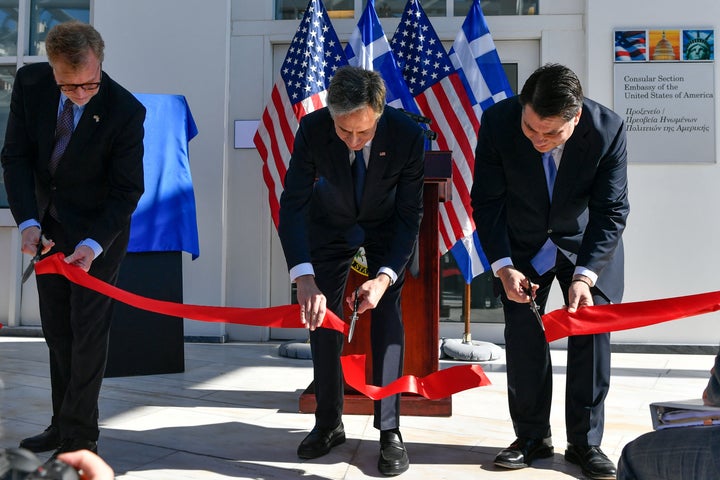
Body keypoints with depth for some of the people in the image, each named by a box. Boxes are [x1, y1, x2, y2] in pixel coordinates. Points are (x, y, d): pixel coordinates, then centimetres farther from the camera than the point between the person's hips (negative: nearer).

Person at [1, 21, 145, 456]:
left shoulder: (125, 110, -24)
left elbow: (127, 191, -18)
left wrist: (93, 244, -29)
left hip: (100, 228, -5)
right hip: (48, 225, 5)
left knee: (88, 328, -4)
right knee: (56, 329, 11)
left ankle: (79, 437, 4)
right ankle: (62, 424, 24)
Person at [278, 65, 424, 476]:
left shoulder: (408, 135, -33)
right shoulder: (312, 129, -31)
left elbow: (410, 214, -25)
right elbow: (292, 206, -31)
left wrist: (385, 276, -38)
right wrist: (304, 279, -43)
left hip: (387, 225, -1)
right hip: (330, 222, 2)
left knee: (387, 316, -11)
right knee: (322, 317, 2)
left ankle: (390, 431, -3)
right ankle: (329, 424, 17)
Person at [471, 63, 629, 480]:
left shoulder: (608, 129, -27)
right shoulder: (498, 122, -25)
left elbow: (612, 210, -21)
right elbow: (486, 202, -15)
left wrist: (585, 275, -30)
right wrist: (503, 267, -23)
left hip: (588, 242, 0)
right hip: (523, 244, 1)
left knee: (592, 333, -4)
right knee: (522, 334, -2)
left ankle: (585, 442, 9)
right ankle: (532, 436, 12)